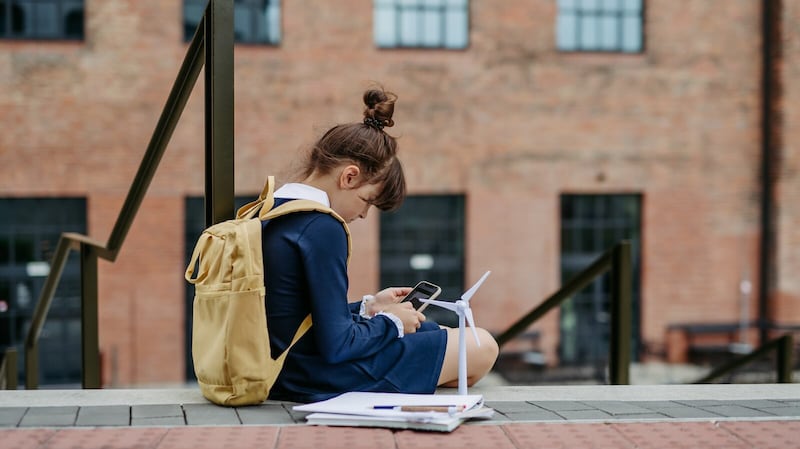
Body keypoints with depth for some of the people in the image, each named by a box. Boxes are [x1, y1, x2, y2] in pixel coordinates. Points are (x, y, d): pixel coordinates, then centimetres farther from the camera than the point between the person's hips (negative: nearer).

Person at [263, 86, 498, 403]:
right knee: (481, 347, 3)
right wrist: (390, 321, -8)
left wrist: (367, 307, 14)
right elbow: (335, 346, -24)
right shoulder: (322, 228, -23)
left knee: (430, 330, 29)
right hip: (324, 381, -10)